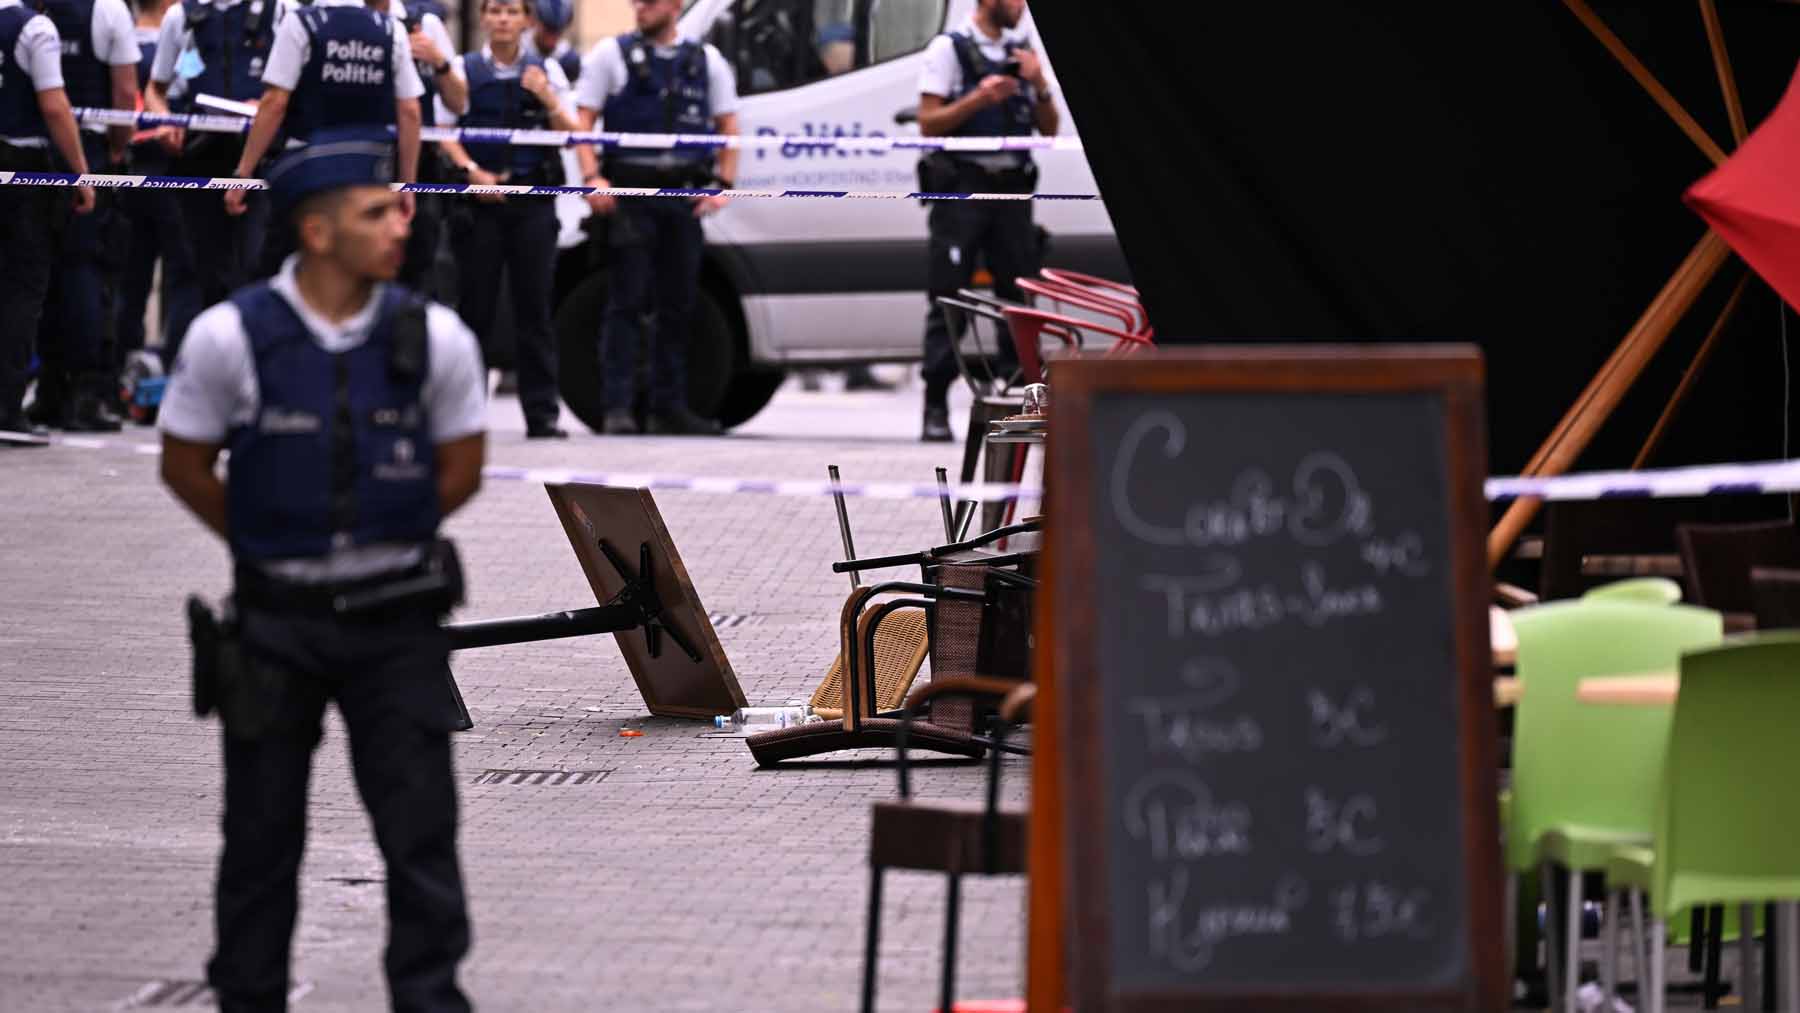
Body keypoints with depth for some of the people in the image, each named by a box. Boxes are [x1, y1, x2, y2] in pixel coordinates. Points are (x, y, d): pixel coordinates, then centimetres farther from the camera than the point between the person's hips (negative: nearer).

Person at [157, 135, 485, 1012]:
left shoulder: (434, 338, -5)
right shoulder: (231, 337, -10)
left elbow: (461, 468, 9)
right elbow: (185, 465, 3)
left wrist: (381, 536, 10)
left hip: (394, 617, 1)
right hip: (276, 619, -1)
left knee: (421, 825, -2)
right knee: (262, 833, 9)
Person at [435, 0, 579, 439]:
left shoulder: (546, 71, 10)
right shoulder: (463, 69, 5)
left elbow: (569, 135, 7)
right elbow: (446, 134, 0)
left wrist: (547, 98, -10)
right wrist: (471, 170, -16)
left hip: (533, 200, 1)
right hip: (481, 196, -1)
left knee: (534, 304, -2)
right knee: (477, 304, -1)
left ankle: (542, 413, -1)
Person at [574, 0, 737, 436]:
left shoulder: (706, 60, 13)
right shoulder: (611, 54, 5)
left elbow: (728, 125, 14)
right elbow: (584, 119, 1)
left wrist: (723, 183, 0)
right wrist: (592, 178, -12)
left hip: (684, 196, 3)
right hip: (629, 192, -3)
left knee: (678, 304, 7)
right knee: (626, 302, -7)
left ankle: (669, 408, 14)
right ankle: (617, 408, -8)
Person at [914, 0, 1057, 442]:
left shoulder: (1021, 52, 15)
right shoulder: (949, 49, 0)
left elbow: (1049, 128, 14)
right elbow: (929, 123, -5)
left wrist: (1040, 86, -3)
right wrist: (978, 99, -17)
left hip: (1010, 188, 5)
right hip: (963, 186, -5)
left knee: (1019, 297, 2)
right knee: (949, 298, -6)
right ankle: (936, 408, -6)